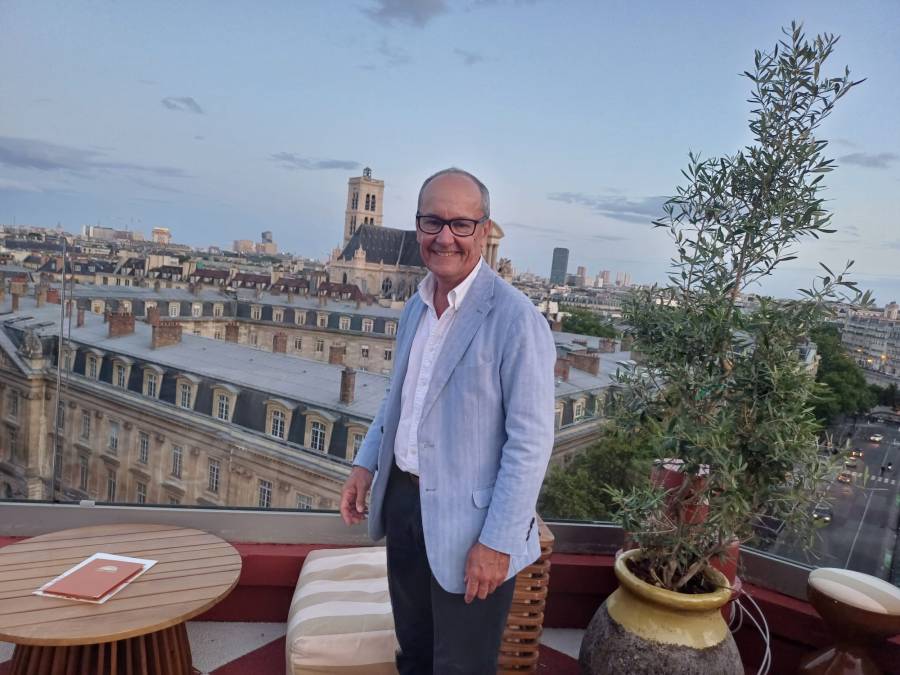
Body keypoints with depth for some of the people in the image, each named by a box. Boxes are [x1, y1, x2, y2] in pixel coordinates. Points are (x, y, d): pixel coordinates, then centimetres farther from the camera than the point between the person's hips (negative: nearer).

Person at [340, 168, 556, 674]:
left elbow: (531, 441, -20)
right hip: (403, 500, 7)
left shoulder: (515, 319, -20)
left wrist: (498, 541, -19)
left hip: (466, 521, -7)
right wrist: (367, 463, 9)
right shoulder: (416, 307, 5)